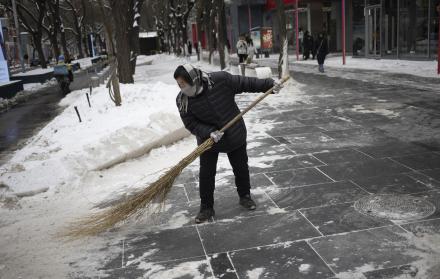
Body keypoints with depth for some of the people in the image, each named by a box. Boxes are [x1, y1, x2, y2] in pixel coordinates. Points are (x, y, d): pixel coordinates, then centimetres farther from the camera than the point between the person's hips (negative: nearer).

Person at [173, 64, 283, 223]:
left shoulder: (220, 79, -23)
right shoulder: (183, 101, -17)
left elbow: (245, 83, -12)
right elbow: (191, 124, -15)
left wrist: (270, 84, -12)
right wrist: (209, 132, -31)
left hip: (235, 135, 0)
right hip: (208, 140, 0)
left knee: (241, 168, 14)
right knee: (206, 174, 0)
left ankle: (245, 196, 38)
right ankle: (206, 208, 18)